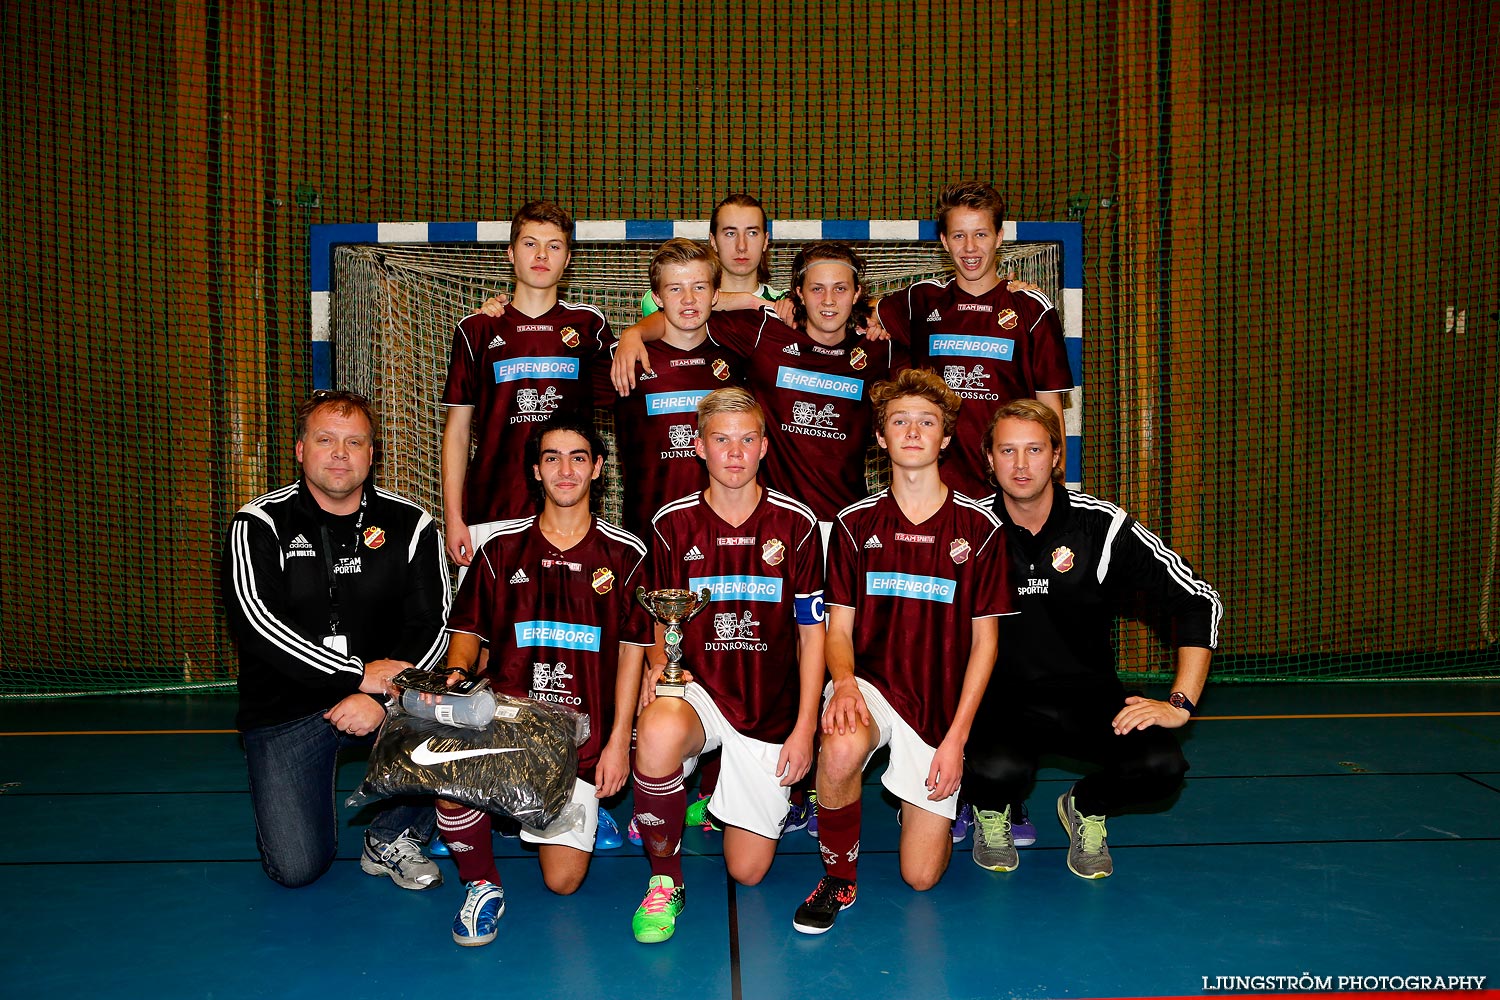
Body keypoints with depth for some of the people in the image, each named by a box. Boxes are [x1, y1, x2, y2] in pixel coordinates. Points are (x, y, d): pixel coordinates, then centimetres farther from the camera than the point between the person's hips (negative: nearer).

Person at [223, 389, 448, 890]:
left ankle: (391, 837, -3)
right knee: (296, 868, -10)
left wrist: (383, 696, -23)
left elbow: (431, 626, -6)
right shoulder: (261, 523, -5)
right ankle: (281, 791, 26)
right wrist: (361, 674, -24)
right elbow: (256, 622, -19)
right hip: (285, 705, -1)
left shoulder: (409, 524, 0)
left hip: (384, 694, 2)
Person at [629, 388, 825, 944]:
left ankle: (726, 800, 34)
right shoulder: (672, 525, -1)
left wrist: (804, 727, -4)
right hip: (697, 692, 0)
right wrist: (658, 663, -14)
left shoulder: (796, 524, -3)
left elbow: (811, 631, 1)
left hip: (771, 709, 1)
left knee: (748, 871, -1)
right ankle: (664, 880, -13)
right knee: (658, 731, -38)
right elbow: (660, 623, 9)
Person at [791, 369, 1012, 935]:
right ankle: (839, 878, -8)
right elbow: (840, 626, 2)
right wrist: (844, 681, -21)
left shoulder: (978, 527, -3)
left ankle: (935, 801, 34)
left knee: (921, 876, -1)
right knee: (841, 749, -37)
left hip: (942, 704, 0)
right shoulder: (856, 524, 0)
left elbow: (984, 640, 0)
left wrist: (956, 738, -7)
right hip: (871, 684, 0)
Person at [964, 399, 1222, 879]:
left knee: (1161, 763, -25)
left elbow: (1199, 601, -3)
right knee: (999, 770, -33)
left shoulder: (1103, 525, -7)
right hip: (998, 696, -1)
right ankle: (991, 812, 8)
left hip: (1086, 695, 2)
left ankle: (1086, 809, 12)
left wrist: (1180, 704, -11)